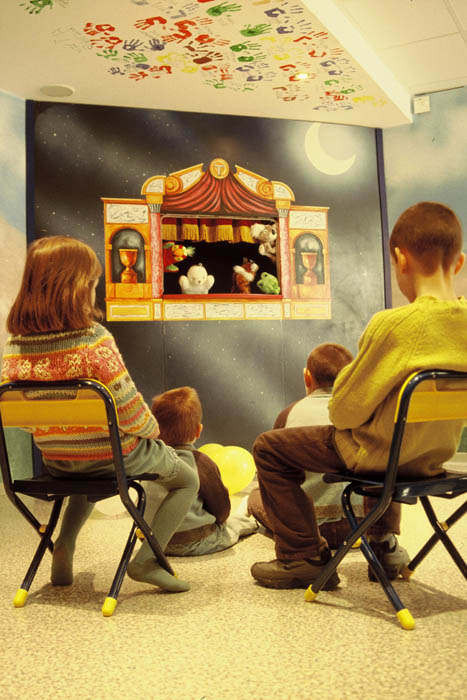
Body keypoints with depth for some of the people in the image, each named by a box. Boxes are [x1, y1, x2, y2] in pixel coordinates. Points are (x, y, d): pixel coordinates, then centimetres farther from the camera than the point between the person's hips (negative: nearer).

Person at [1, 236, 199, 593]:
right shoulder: (94, 339, -26)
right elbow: (130, 412, -24)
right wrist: (152, 429, -2)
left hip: (55, 461, 6)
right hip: (113, 455, -5)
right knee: (188, 480, 18)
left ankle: (65, 543, 23)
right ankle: (146, 559, 8)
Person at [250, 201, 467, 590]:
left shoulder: (394, 324, -28)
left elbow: (346, 410, -19)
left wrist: (339, 404, 4)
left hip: (381, 455, -7)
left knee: (270, 448, 8)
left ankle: (305, 557, 15)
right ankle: (386, 542, 40)